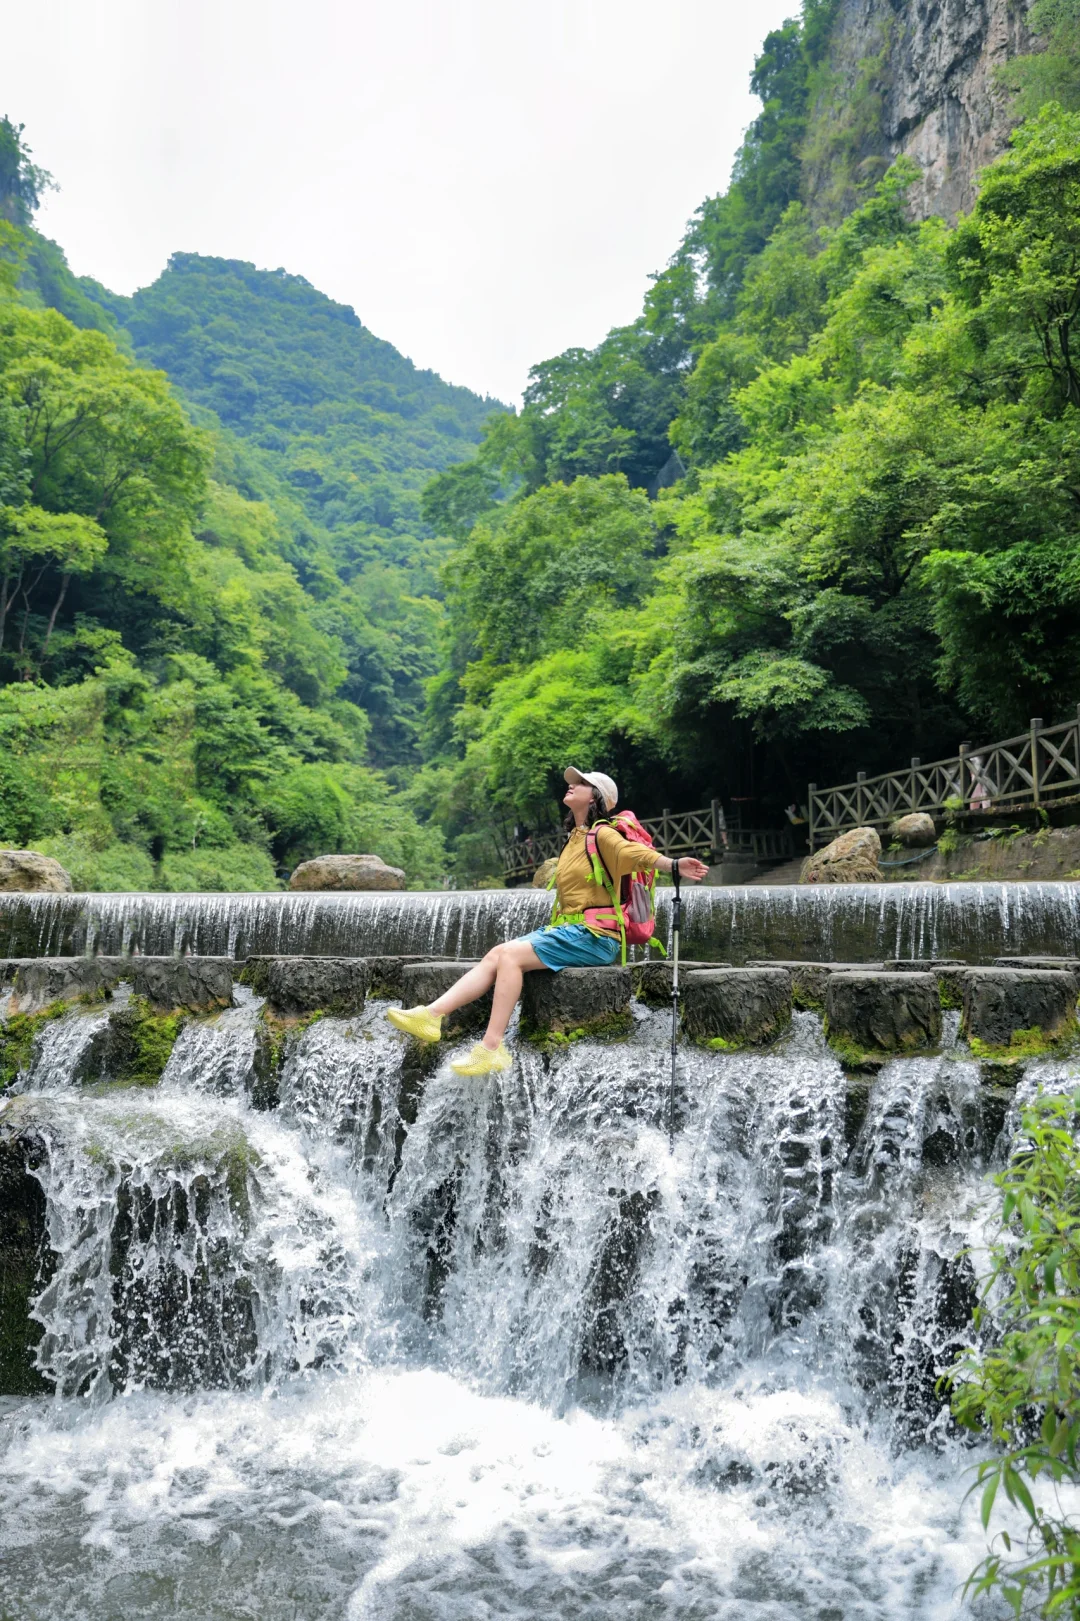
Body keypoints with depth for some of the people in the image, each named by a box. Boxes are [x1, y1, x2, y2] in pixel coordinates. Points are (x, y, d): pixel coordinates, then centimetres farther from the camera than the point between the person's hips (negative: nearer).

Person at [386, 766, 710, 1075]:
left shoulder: (602, 834, -7)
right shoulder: (573, 838, 19)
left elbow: (639, 854, -25)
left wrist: (674, 865, -42)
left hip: (593, 936, -8)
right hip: (566, 928, 8)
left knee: (510, 955, -21)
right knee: (497, 954, -6)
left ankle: (492, 1048, -23)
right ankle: (432, 1016, -13)